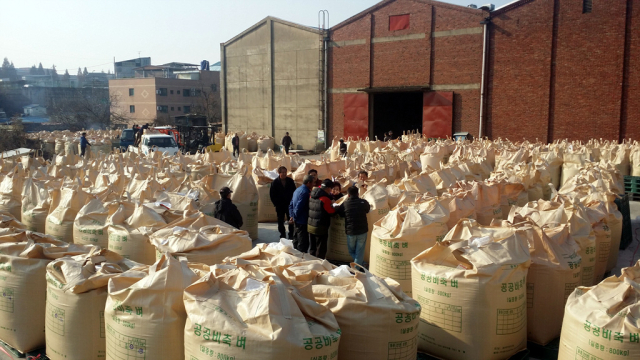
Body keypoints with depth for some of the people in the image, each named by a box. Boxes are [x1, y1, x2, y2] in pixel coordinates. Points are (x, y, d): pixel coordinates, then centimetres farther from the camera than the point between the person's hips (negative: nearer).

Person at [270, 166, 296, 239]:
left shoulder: (290, 181, -1)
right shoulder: (275, 182, -6)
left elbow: (294, 192, 6)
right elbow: (272, 194, -1)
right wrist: (276, 204, -6)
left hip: (289, 204, 1)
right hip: (280, 205, -1)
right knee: (281, 221, 8)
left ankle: (291, 235, 14)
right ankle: (282, 236, 18)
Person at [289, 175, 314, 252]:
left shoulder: (298, 190, 11)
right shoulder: (305, 192, -20)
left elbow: (291, 204, 14)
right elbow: (299, 207, -23)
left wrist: (292, 216, 9)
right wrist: (294, 217, -11)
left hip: (296, 222, 10)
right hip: (302, 222, -10)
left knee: (296, 242, 20)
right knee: (303, 244, -5)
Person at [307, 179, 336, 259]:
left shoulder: (312, 195, 3)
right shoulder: (325, 198, -19)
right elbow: (332, 211, -12)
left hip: (310, 226, 7)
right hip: (320, 228, -7)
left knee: (312, 248, 17)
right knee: (321, 250, 3)